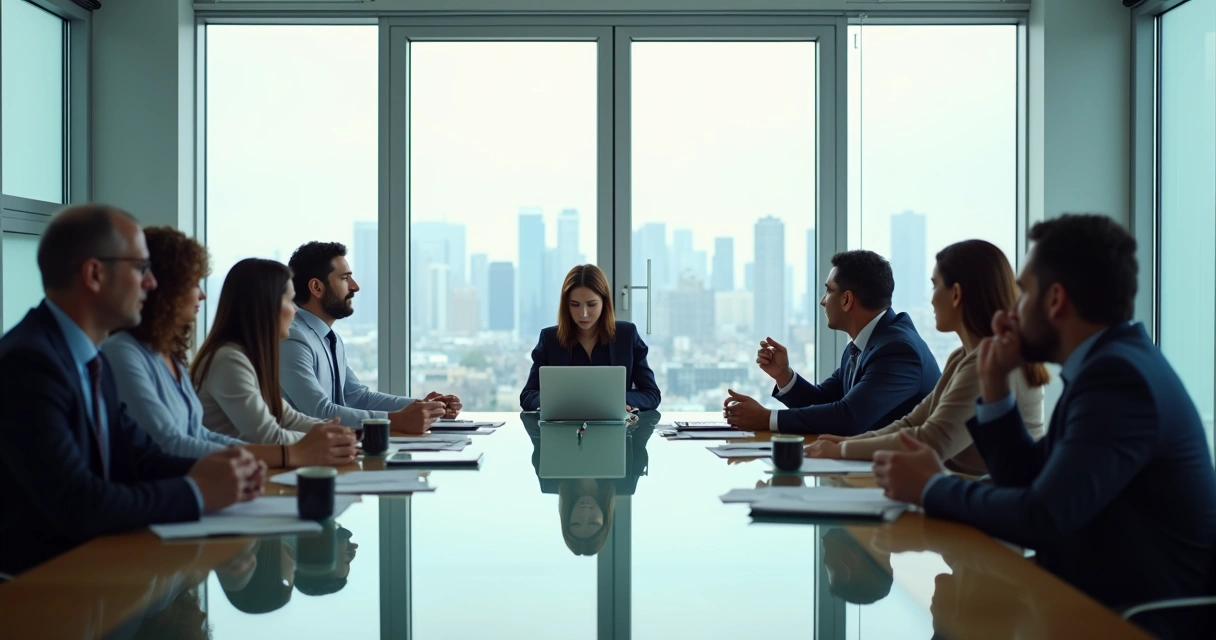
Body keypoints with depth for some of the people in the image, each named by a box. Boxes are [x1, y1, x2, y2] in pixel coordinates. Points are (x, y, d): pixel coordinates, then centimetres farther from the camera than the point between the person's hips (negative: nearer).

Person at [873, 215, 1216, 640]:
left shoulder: (1119, 375, -21)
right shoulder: (1108, 363, 9)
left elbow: (1042, 519, -26)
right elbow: (1025, 481, 13)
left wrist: (931, 488, -13)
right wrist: (995, 383, 3)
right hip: (1098, 602, 8)